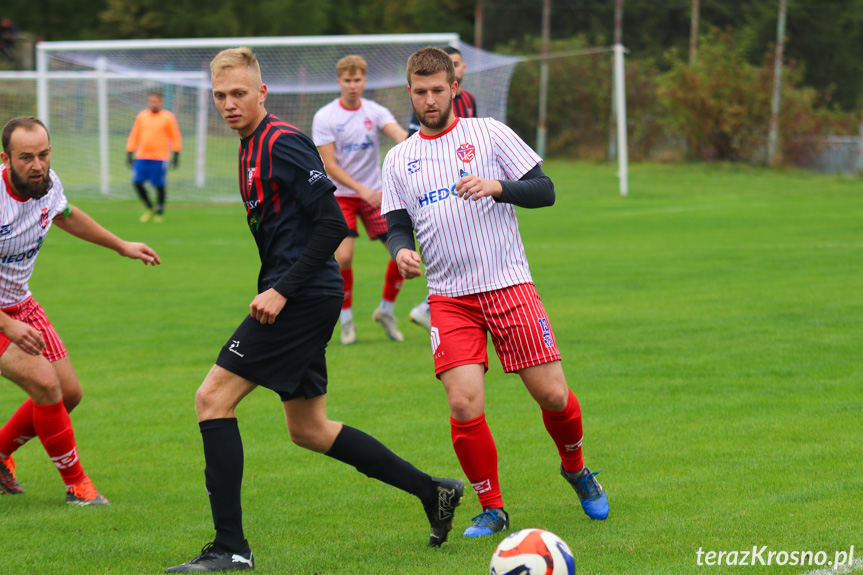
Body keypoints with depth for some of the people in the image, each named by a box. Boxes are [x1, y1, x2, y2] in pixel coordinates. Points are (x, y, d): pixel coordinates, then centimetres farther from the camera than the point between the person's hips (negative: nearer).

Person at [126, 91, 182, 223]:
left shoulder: (168, 117, 0)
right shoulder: (141, 116, 10)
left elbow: (175, 137, 2)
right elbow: (134, 136, 14)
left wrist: (176, 156, -3)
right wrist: (129, 154, 10)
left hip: (160, 158, -4)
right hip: (141, 157, 4)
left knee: (159, 186, -2)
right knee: (137, 182, -3)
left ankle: (160, 212, 14)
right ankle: (150, 208, 15)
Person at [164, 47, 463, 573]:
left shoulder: (282, 143, -14)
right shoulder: (253, 146, 16)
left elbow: (333, 224, -19)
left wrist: (281, 290, -21)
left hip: (304, 296, -10)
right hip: (302, 299, 10)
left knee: (213, 400, -11)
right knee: (308, 429, 16)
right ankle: (433, 492, 22)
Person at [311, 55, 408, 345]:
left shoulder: (375, 112, 0)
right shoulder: (325, 117, -7)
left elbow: (399, 135, -19)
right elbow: (329, 165, -12)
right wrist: (362, 190, -22)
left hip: (374, 193, 3)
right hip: (340, 194, -3)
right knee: (343, 256, -19)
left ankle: (385, 310, 15)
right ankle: (346, 318, 2)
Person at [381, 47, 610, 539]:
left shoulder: (489, 134, 2)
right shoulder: (399, 160, 11)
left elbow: (544, 190, -1)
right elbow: (398, 225, 13)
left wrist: (496, 187, -20)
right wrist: (401, 251, -10)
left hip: (509, 284, -2)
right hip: (449, 297, 2)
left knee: (553, 395, -5)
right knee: (465, 406, -14)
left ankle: (576, 469, 26)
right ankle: (492, 507, 5)